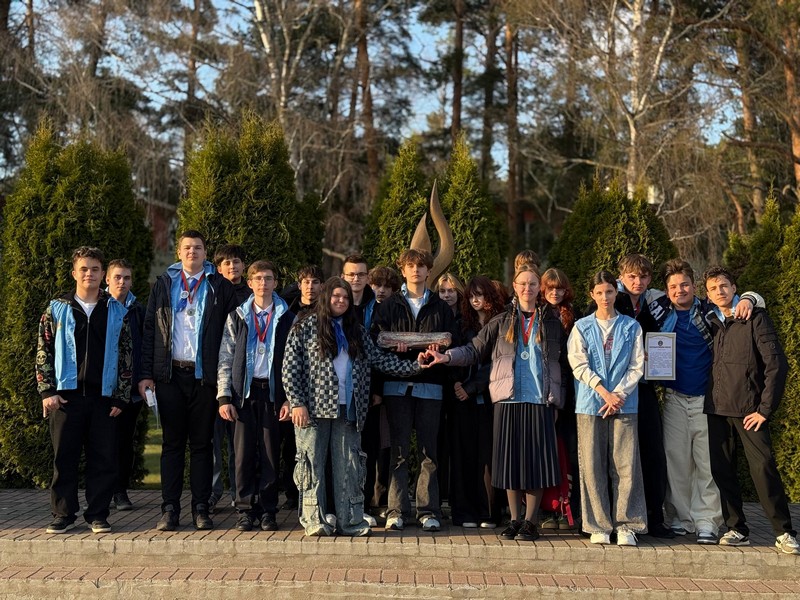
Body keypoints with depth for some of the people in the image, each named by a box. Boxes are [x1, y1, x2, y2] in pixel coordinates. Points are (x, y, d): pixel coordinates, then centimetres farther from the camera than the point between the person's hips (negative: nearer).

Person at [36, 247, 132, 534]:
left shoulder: (116, 311, 8)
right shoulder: (57, 309, 7)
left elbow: (126, 355, 7)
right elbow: (43, 352, 6)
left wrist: (120, 397, 1)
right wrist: (47, 391, -4)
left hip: (104, 397, 0)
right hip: (66, 395, 0)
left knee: (104, 458, 1)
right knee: (64, 457, 3)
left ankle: (98, 514, 12)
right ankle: (63, 514, 14)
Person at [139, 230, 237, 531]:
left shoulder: (220, 287, 6)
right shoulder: (163, 284, 10)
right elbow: (149, 330, 8)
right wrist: (146, 374, 0)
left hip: (205, 375, -1)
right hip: (169, 374, 1)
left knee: (202, 443, 5)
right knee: (172, 443, 5)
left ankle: (201, 509, 11)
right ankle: (170, 509, 11)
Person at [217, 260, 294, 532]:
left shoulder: (288, 318, 6)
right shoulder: (237, 317, 9)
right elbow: (225, 359, 6)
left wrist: (290, 398, -3)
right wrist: (224, 397, -2)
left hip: (273, 392, 0)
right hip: (244, 392, 1)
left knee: (271, 453, 2)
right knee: (244, 453, 1)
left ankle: (268, 511, 11)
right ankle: (246, 510, 10)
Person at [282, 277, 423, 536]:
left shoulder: (356, 331, 16)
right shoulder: (305, 327, 3)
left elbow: (380, 359, 13)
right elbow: (290, 368, -2)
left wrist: (414, 366, 3)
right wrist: (297, 403, -10)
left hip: (347, 409, 4)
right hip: (314, 408, -4)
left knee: (349, 467, 3)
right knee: (313, 464, -1)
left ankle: (350, 521, 8)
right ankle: (314, 521, 5)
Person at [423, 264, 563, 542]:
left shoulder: (551, 323, 11)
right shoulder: (501, 322, 10)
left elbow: (559, 363, 12)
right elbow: (475, 349, 6)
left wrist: (555, 399, 5)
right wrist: (447, 357, -10)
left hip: (540, 401, 0)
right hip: (508, 400, 0)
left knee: (536, 461, -2)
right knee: (510, 460, 2)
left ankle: (530, 522, 7)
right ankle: (514, 520, 13)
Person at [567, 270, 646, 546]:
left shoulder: (631, 327, 10)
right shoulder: (582, 327, 9)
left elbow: (637, 367, 5)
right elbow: (579, 366, 0)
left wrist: (619, 394, -9)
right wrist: (604, 393, -10)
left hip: (624, 404, 0)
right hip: (590, 404, 0)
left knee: (626, 464, -3)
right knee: (592, 465, -1)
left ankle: (626, 526, 4)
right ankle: (598, 526, 7)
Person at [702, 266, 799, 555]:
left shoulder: (755, 317, -3)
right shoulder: (710, 321, 12)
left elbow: (776, 363, -8)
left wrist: (765, 409, -11)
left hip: (749, 409, -5)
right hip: (717, 408, 5)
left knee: (763, 467, -9)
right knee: (722, 470, 5)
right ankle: (737, 529, 17)